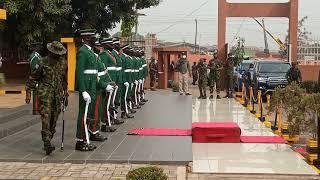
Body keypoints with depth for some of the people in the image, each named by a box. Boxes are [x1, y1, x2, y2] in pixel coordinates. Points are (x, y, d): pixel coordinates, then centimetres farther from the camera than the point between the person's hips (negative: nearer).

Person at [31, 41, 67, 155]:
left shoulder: (63, 62, 8)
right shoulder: (43, 62, -6)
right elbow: (34, 77, 0)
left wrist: (65, 90, 24)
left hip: (58, 95, 5)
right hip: (45, 94, -5)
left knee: (54, 119, 7)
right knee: (46, 118, -13)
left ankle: (48, 141, 21)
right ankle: (47, 144, -19)